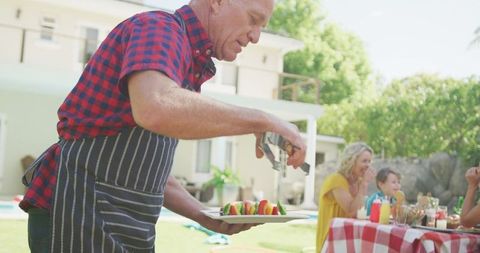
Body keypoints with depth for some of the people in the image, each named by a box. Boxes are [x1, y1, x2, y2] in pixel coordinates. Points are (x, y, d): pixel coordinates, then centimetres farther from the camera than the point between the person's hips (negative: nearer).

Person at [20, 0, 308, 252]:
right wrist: (262, 120, -26)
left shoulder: (186, 67, 15)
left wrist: (206, 216, 8)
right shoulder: (159, 27, -12)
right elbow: (156, 109, -36)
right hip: (80, 218, -9)